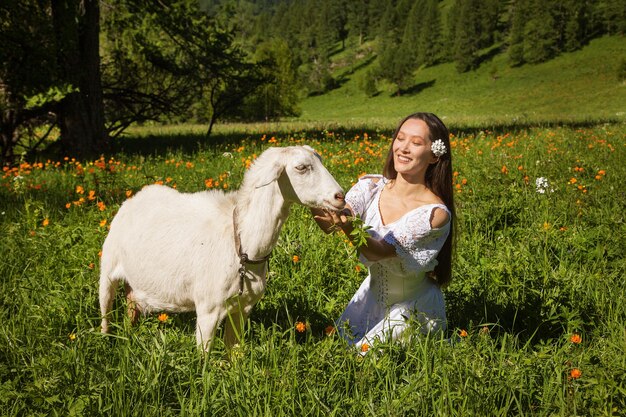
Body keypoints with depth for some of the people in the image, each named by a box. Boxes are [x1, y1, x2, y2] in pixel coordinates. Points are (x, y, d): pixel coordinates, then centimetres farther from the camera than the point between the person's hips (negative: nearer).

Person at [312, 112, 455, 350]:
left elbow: (380, 252, -31)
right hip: (372, 296, 5)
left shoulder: (435, 213, -25)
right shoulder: (371, 186, -10)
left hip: (411, 308, -5)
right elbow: (330, 224, -26)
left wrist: (350, 228, -52)